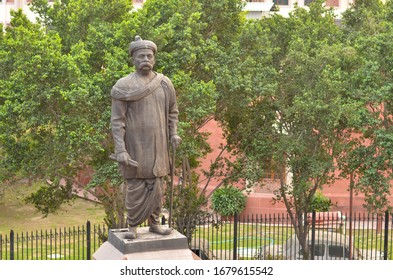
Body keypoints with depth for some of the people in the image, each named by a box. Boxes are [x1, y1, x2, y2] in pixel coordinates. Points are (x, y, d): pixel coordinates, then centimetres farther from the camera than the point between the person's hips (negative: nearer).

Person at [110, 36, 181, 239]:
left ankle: (154, 222, 21)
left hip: (158, 146, 4)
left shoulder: (165, 84, 6)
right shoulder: (124, 86, -7)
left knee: (156, 186, 9)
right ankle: (132, 226, 13)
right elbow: (117, 121, -8)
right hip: (135, 146, -4)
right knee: (135, 187, 1)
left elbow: (172, 111, 19)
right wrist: (120, 150, -15)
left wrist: (173, 133, 5)